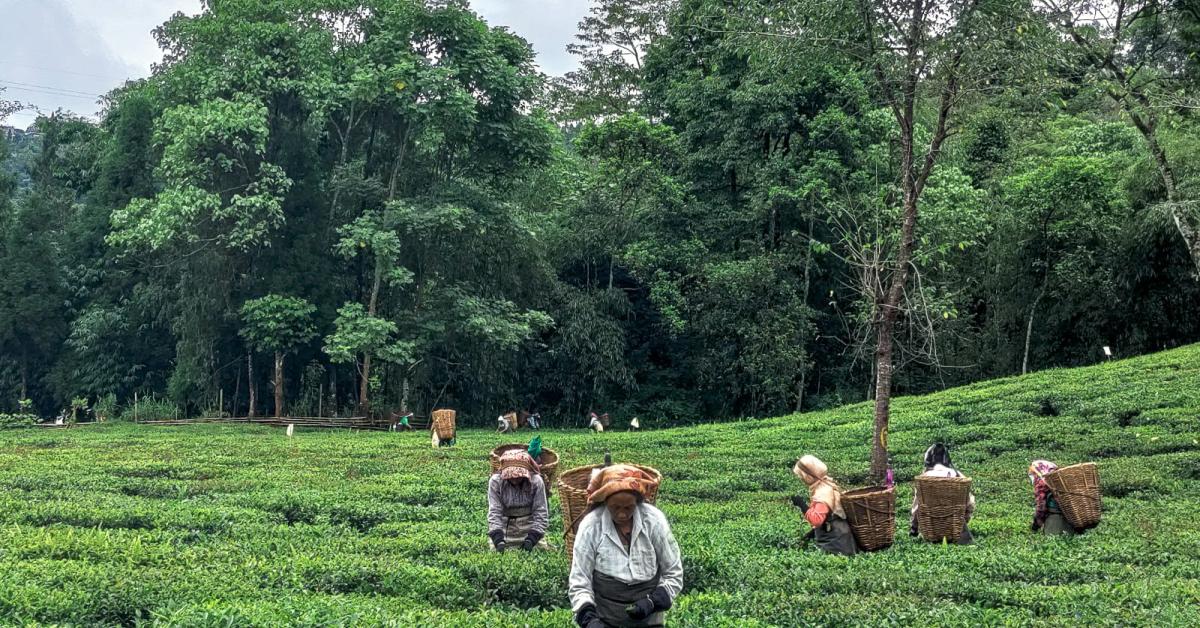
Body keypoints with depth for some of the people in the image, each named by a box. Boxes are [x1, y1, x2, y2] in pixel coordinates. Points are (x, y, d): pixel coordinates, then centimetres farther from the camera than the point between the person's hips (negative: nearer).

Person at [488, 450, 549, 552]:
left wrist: (532, 538, -25)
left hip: (530, 527, 0)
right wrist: (498, 539, -31)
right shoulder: (495, 482, -16)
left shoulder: (536, 481, -16)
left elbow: (540, 512, -14)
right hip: (505, 528, 0)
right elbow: (494, 512, -19)